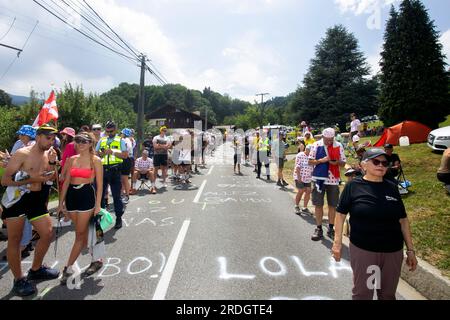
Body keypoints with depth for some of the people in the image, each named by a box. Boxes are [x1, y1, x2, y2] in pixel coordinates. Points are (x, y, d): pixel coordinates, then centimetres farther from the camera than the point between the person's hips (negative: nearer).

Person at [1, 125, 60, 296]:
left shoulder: (47, 154, 7)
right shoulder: (22, 154, -13)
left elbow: (51, 178, 9)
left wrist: (52, 162, -7)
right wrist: (31, 179, -23)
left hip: (36, 198, 7)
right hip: (16, 198, -7)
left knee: (48, 233, 7)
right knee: (15, 241, 5)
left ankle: (35, 269, 27)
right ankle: (19, 280, 18)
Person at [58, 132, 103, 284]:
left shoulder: (95, 160, -5)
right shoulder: (72, 159, 8)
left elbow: (99, 184, -6)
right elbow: (66, 182, 11)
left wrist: (98, 204, -10)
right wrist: (61, 202, 9)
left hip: (87, 197, -6)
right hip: (71, 196, 6)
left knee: (80, 234, 1)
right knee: (84, 232, 14)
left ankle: (68, 268, 12)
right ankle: (97, 259, 29)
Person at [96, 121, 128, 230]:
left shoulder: (120, 140, 3)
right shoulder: (101, 141, 13)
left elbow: (125, 155, -7)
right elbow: (95, 154, 10)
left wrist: (113, 152, -16)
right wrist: (103, 153, -9)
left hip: (115, 170, -3)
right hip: (102, 169, 3)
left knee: (116, 195, 4)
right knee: (100, 193, 10)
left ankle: (119, 217, 15)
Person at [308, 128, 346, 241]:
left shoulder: (339, 146, 2)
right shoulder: (316, 145, -2)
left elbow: (343, 163, 7)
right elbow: (310, 161, -1)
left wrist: (336, 162, -15)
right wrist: (322, 160, -17)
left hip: (333, 179, 1)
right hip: (319, 179, -1)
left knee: (332, 205, 8)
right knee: (318, 205, 3)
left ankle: (331, 229, 23)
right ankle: (319, 229, 16)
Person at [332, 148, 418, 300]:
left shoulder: (392, 187, 2)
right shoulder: (353, 186, -9)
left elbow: (403, 220, 7)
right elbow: (341, 213, -5)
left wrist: (410, 249, 6)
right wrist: (337, 241, -9)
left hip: (393, 251, 4)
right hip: (362, 250, -3)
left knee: (388, 294, 19)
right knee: (362, 293, 10)